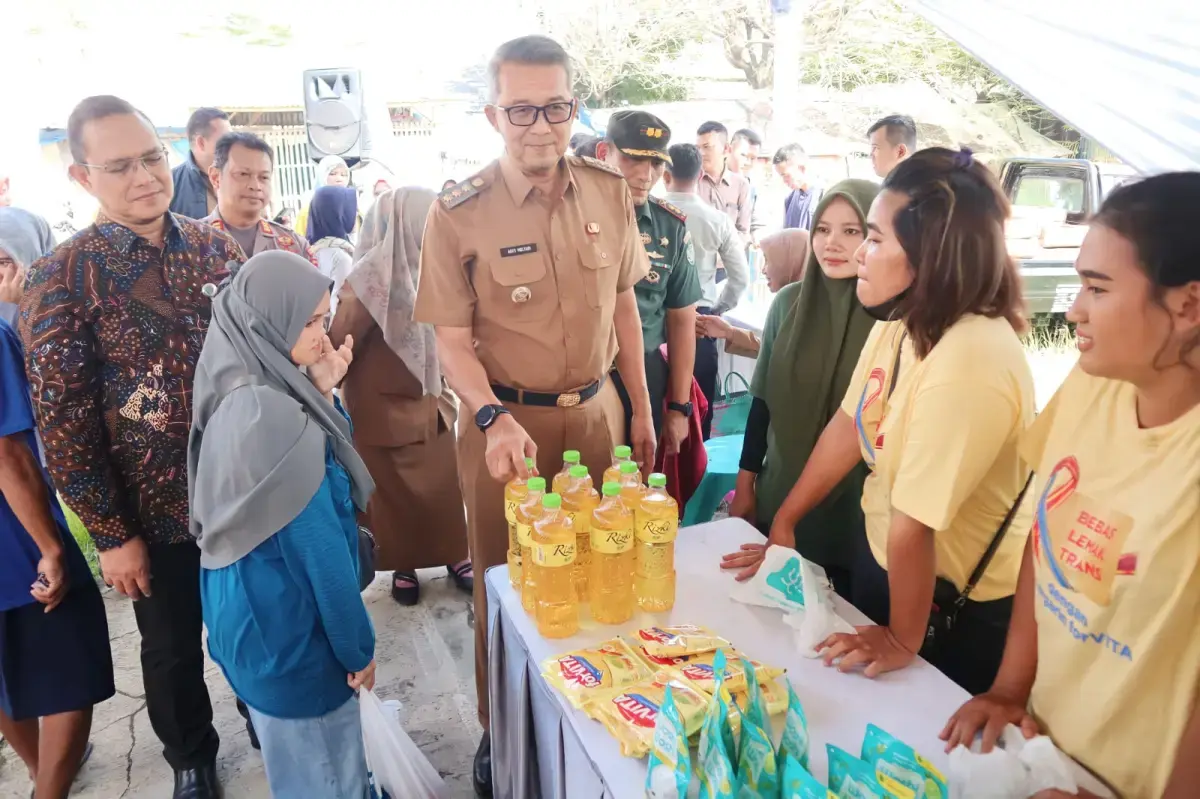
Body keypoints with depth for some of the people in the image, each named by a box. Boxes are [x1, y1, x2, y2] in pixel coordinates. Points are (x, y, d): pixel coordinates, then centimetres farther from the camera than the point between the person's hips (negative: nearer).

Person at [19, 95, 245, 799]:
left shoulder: (215, 246, -2)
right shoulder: (62, 279, -13)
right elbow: (62, 419, -12)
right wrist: (111, 534, -10)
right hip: (156, 507, -2)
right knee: (174, 649, 18)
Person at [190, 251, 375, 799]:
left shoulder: (246, 398, 1)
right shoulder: (269, 413, -27)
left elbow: (325, 476, 12)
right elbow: (316, 545, -23)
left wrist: (322, 396, -2)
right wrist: (358, 645, -12)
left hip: (264, 616, 9)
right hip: (288, 627, -9)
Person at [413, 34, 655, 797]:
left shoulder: (609, 191, -1)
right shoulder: (458, 213, -11)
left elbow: (623, 304, 8)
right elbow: (452, 339, -9)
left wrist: (640, 410, 10)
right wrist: (495, 419, -26)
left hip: (595, 412, 4)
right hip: (507, 420, -3)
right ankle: (502, 732, 34)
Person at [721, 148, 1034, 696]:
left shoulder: (970, 362, -35)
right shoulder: (902, 319, -8)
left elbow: (915, 524, -30)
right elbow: (849, 426, 0)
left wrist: (903, 642, -18)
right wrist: (783, 523, 5)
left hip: (956, 604, -7)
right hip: (884, 557, 7)